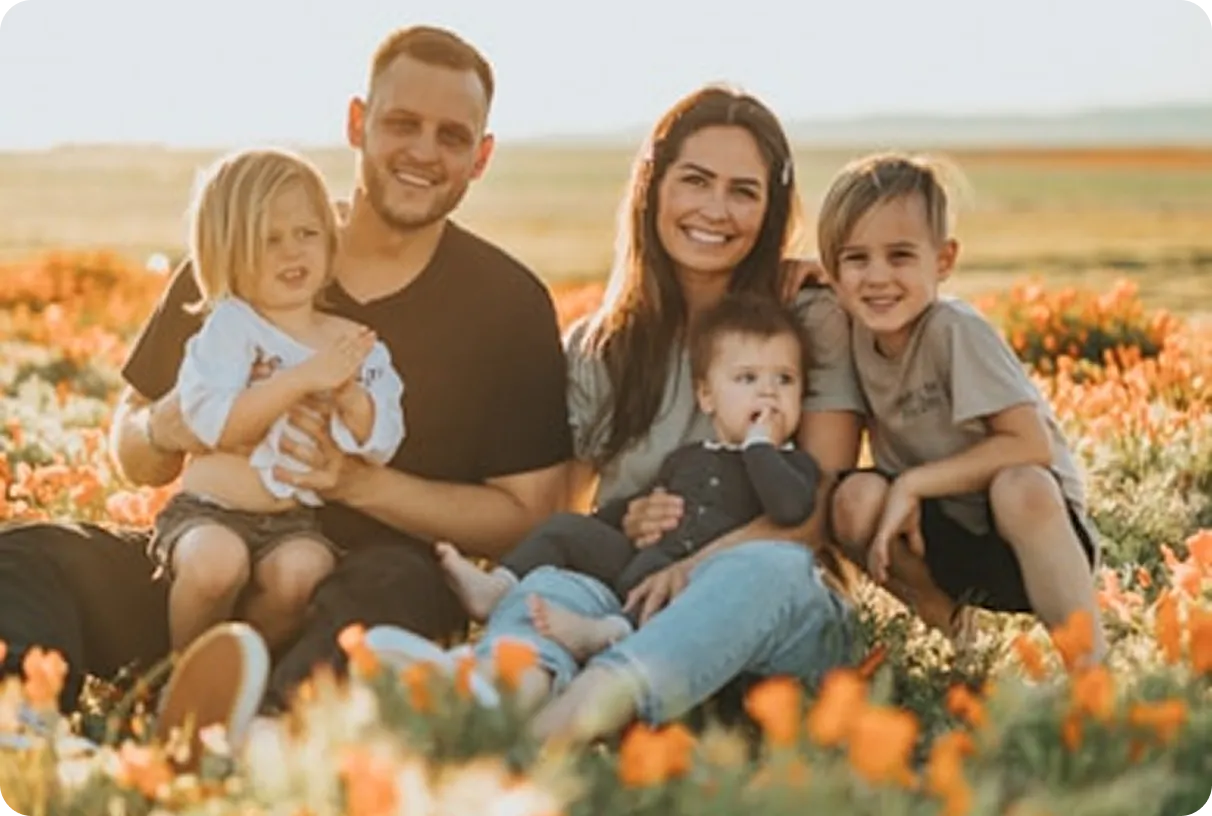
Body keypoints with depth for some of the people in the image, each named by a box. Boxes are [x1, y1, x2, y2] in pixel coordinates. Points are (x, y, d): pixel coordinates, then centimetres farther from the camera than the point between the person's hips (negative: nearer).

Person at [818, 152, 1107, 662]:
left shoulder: (956, 331, -20)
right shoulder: (857, 334, -3)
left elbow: (1032, 445, -24)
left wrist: (913, 483, -22)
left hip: (1030, 524, -5)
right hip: (945, 537, 5)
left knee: (1018, 487, -37)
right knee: (856, 497, -22)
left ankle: (1091, 660, -23)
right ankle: (940, 612, 4)